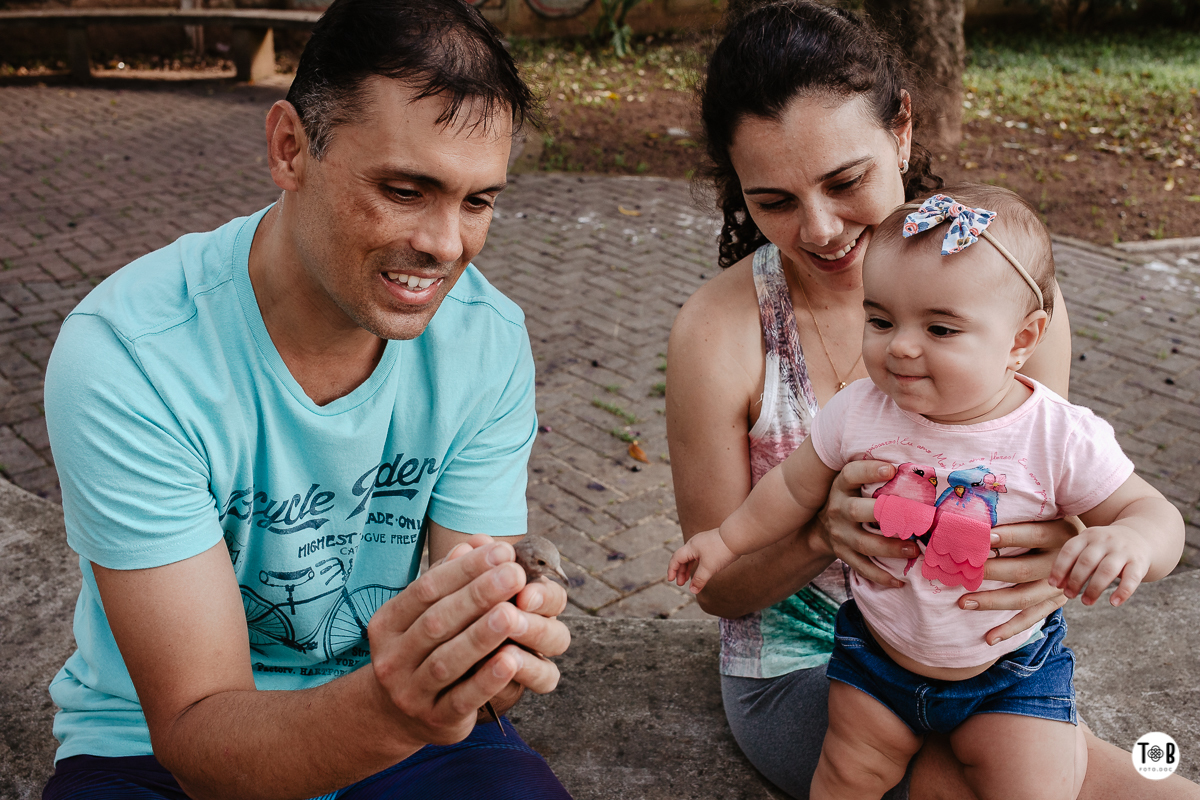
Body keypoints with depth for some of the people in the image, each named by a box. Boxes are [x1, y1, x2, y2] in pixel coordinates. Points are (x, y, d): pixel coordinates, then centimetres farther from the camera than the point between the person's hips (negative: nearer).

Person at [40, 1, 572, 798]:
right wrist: (388, 707, -41)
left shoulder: (489, 339, -11)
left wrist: (499, 652, -34)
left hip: (394, 727, 2)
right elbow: (197, 735, -21)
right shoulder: (124, 355, -22)